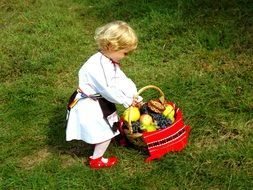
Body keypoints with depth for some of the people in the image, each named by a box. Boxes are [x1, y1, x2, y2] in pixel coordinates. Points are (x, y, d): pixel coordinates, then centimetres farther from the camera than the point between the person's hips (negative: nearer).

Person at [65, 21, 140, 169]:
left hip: (100, 101, 10)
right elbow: (108, 90, -30)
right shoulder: (97, 66, -33)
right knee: (106, 131, 2)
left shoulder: (111, 61, 1)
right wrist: (127, 101, -18)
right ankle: (96, 160, 19)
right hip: (89, 105, -10)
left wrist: (133, 96, -8)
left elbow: (123, 80, 3)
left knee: (109, 128, 26)